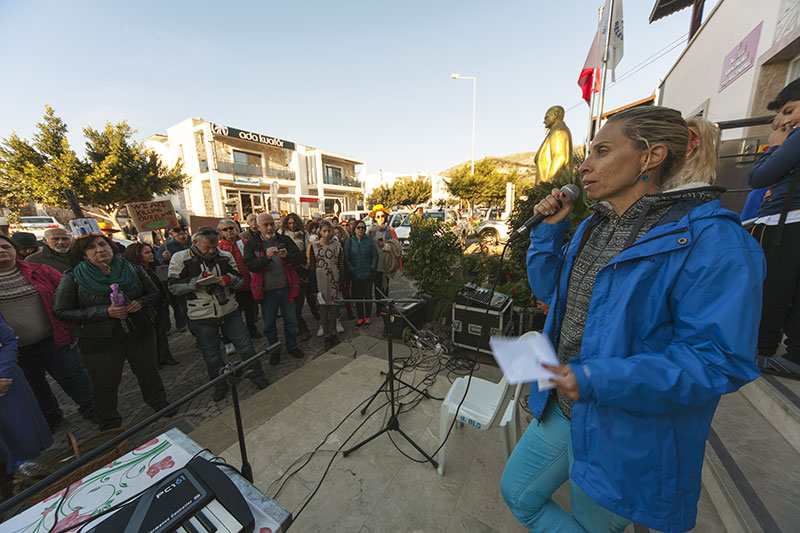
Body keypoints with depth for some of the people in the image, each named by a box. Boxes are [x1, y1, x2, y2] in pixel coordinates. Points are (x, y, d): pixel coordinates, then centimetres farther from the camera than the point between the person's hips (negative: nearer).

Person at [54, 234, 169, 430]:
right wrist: (105, 312, -22)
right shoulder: (72, 279, -8)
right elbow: (61, 312, -8)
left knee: (148, 372, 18)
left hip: (140, 334, 2)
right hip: (99, 341, -2)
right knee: (105, 385, 12)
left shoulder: (133, 270, -2)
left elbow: (153, 292, 7)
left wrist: (141, 303, -15)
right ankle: (110, 428, 34)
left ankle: (161, 407, 40)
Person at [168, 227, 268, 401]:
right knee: (211, 355, 15)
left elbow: (239, 278, 6)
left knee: (245, 346, 8)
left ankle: (258, 378, 27)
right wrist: (198, 281, -21)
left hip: (229, 311, 1)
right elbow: (174, 287, -7)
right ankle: (220, 385, 38)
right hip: (201, 317, -1)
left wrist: (229, 279, -16)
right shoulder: (180, 259, -4)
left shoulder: (225, 256, 1)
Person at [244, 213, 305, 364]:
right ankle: (274, 350, 32)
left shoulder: (285, 240, 2)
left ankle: (292, 346, 33)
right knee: (269, 323, 12)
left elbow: (299, 259, -6)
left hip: (286, 287, 1)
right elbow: (251, 265, -13)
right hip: (266, 290, -1)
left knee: (291, 319, 12)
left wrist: (287, 256, -26)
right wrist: (266, 257, -30)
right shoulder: (251, 244, -1)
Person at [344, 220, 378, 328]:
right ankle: (360, 317, 24)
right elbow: (346, 258, 0)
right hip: (356, 275, 0)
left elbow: (375, 255, 2)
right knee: (358, 297, 9)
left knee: (368, 296, 9)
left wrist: (372, 268, -6)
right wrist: (351, 270, -8)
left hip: (368, 274, 0)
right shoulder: (349, 242, 1)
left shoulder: (369, 241, 1)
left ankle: (368, 317, 24)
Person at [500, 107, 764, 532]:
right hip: (562, 409, 7)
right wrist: (548, 229, -3)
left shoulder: (711, 242, -20)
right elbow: (549, 287, 8)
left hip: (628, 436, -6)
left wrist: (601, 380, -32)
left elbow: (719, 361, -22)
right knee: (517, 492, 23)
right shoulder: (595, 226, 3)